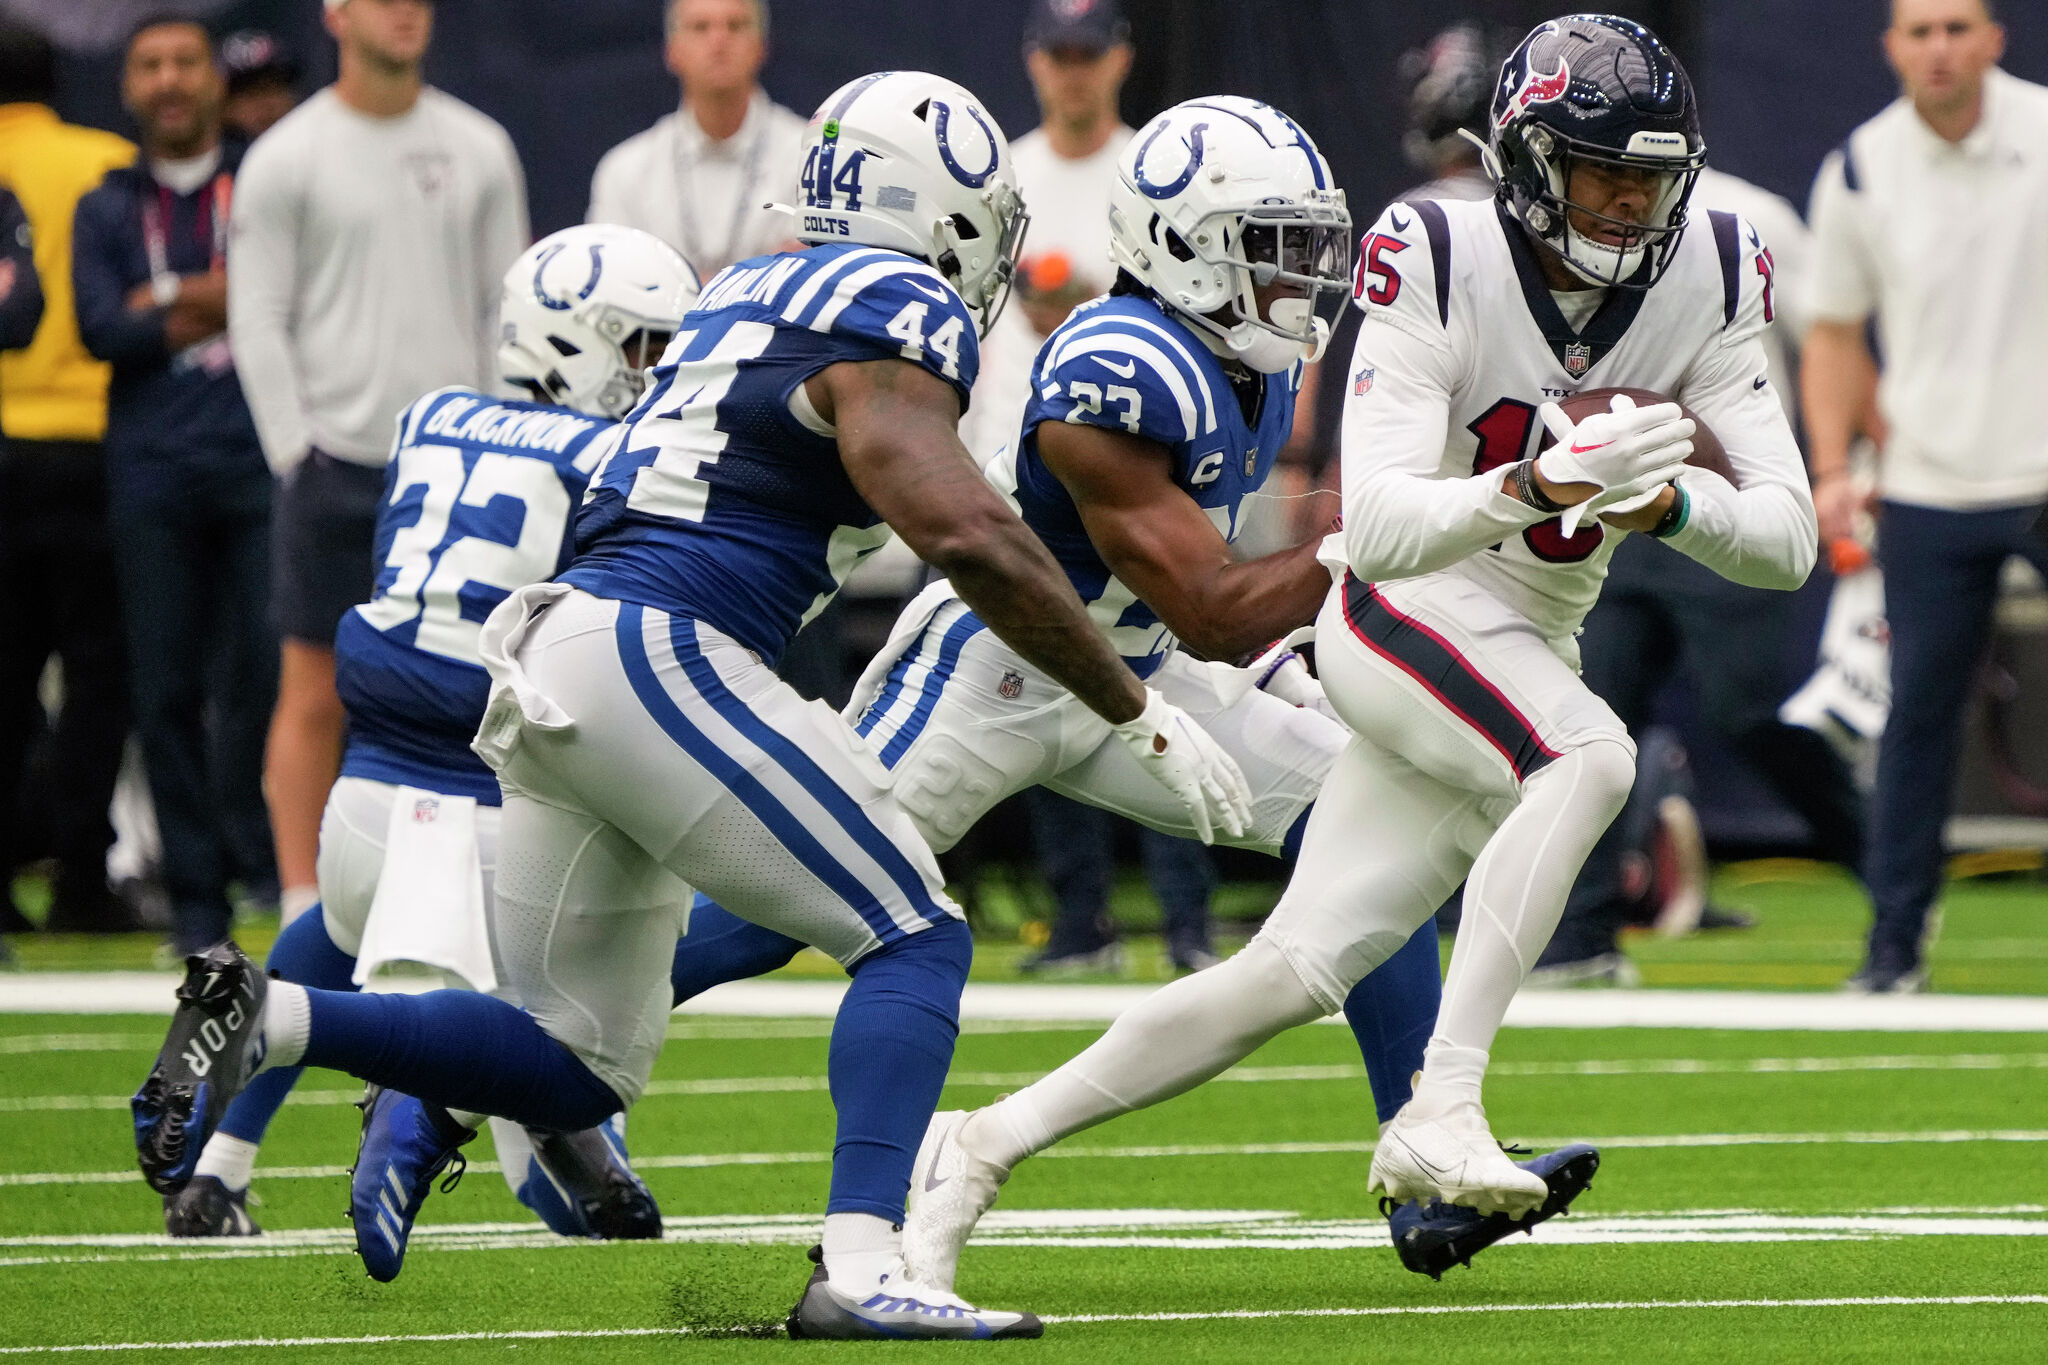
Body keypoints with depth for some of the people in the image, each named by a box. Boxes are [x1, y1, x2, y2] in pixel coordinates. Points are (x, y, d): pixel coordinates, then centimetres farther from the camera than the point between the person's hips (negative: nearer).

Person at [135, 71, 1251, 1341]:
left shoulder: (754, 293, 22)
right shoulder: (894, 322, -5)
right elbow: (970, 539, -15)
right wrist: (1143, 716, -9)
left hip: (547, 653, 9)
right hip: (655, 657, -9)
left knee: (582, 1069, 13)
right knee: (915, 940, -2)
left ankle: (263, 1017, 0)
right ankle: (862, 1270, -17)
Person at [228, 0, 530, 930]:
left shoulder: (479, 149, 9)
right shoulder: (287, 158, -1)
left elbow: (508, 310, 12)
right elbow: (257, 321, -1)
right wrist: (298, 452, -8)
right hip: (336, 456, -3)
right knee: (314, 695, -2)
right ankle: (304, 914, 2)